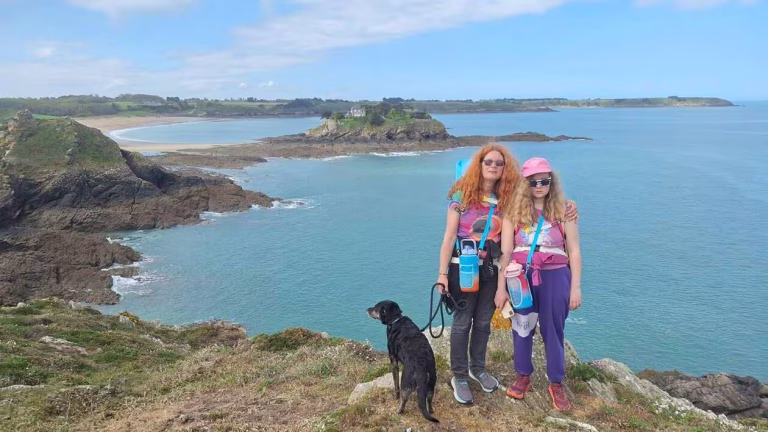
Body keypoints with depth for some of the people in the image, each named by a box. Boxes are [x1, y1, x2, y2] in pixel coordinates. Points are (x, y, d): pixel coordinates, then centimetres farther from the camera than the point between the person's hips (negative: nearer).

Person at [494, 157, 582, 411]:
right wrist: (501, 287, -2)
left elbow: (574, 251, 1)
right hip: (521, 277, 1)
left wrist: (576, 286, -2)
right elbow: (505, 252, 0)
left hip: (555, 277, 0)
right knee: (522, 328, 13)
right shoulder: (514, 211, -1)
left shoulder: (563, 210, -1)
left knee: (553, 331, 10)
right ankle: (523, 376, 32)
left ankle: (556, 384, 27)